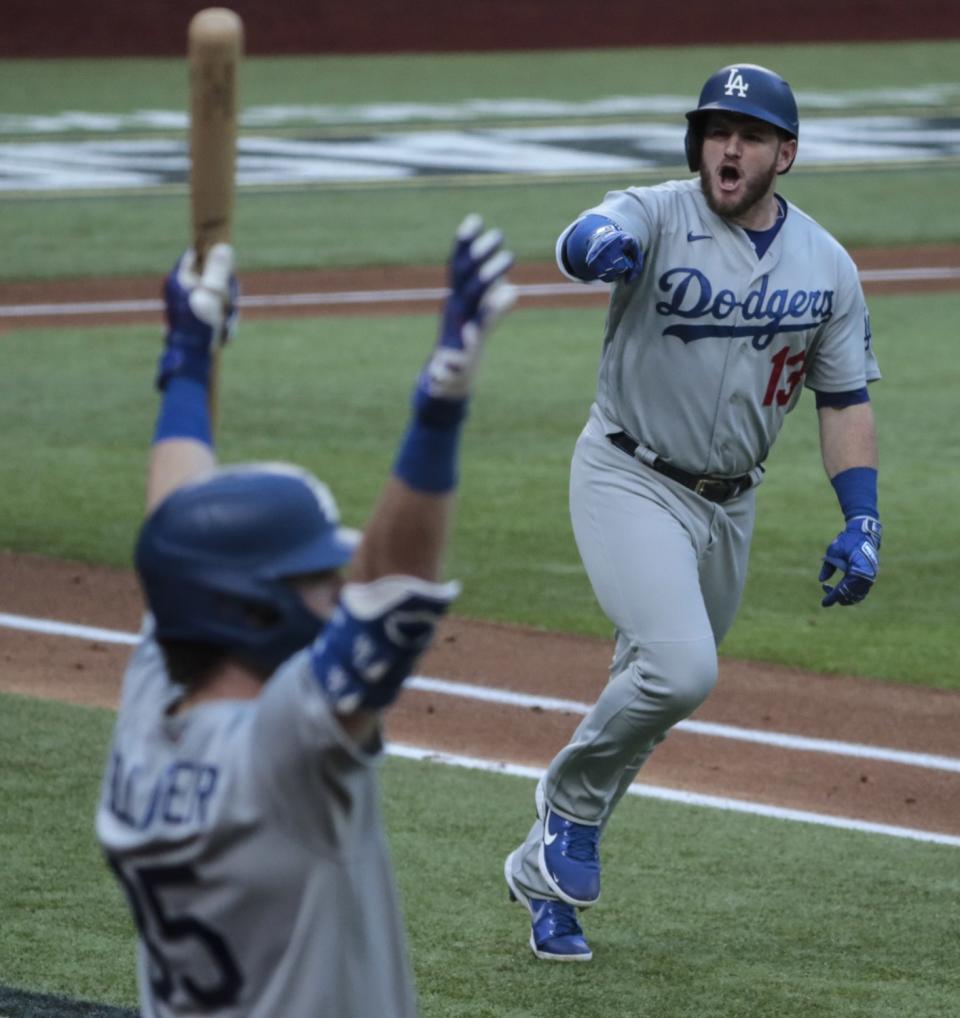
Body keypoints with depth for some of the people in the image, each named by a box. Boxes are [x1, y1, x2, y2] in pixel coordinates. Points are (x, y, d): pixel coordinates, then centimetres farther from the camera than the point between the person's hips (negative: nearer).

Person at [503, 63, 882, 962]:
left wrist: (861, 524, -2)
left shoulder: (826, 266, 1)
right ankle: (570, 809, 0)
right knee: (678, 670, -24)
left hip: (729, 506, 5)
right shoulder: (657, 218, -14)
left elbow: (844, 400, 8)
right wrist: (598, 246, -62)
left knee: (655, 695, 11)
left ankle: (549, 866, 26)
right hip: (629, 482, -5)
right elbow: (582, 245, -37)